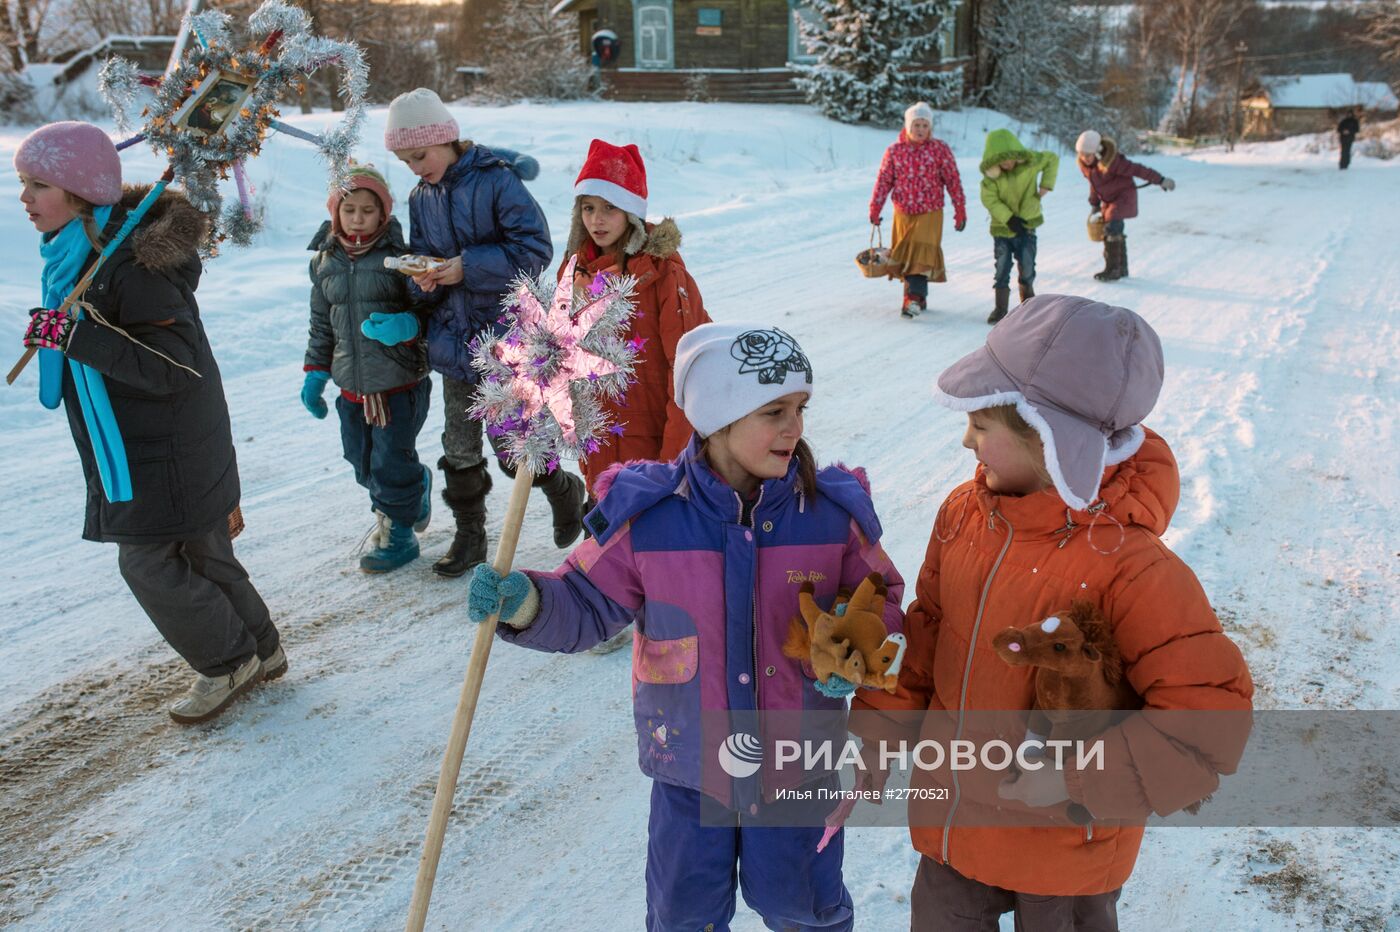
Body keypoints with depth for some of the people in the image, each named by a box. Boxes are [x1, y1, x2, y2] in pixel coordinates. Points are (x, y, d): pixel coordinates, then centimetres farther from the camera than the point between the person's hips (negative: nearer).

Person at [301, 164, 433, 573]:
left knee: (391, 463, 1)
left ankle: (397, 534, 21)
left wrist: (407, 326, -25)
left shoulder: (399, 254, -9)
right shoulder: (325, 261, 7)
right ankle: (414, 491, 40)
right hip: (351, 386, 5)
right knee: (363, 463, 13)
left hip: (401, 383, -5)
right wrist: (315, 373, 12)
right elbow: (321, 324, 16)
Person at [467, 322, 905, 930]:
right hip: (689, 762, 0)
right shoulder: (645, 514, -17)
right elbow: (589, 606, -7)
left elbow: (880, 600, 1)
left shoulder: (834, 510, -13)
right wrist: (527, 603, -26)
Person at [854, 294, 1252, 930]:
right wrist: (881, 722, 0)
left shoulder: (1128, 564, -27)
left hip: (1066, 849, -5)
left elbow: (1210, 717, -25)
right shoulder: (963, 513, -7)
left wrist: (1077, 782, -27)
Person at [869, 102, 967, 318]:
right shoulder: (894, 150, 3)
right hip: (903, 213, 3)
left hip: (930, 213, -3)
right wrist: (875, 209, 1)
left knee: (922, 252, -17)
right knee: (904, 256, 6)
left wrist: (960, 211, 0)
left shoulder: (940, 149, -1)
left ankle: (914, 298, -24)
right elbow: (883, 181, 6)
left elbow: (953, 181, 1)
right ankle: (919, 297, 18)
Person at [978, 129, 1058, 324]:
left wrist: (1046, 184, -4)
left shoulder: (1031, 161, -10)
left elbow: (1052, 159, 6)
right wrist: (1009, 218, -23)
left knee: (1027, 268, 7)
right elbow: (989, 199, -16)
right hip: (1002, 227, -1)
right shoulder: (990, 174, -13)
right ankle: (1000, 308, 8)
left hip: (1026, 224, 1)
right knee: (1002, 268, 0)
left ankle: (1028, 302, 27)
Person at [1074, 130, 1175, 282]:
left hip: (1124, 196, -8)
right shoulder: (1083, 163, -7)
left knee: (1111, 228, -21)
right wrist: (1094, 203, 17)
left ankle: (1112, 269, -17)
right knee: (1114, 231, 14)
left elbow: (1137, 170, -23)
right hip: (1108, 200, 8)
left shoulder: (1111, 161, -29)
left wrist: (1161, 180, -17)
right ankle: (1121, 268, 27)